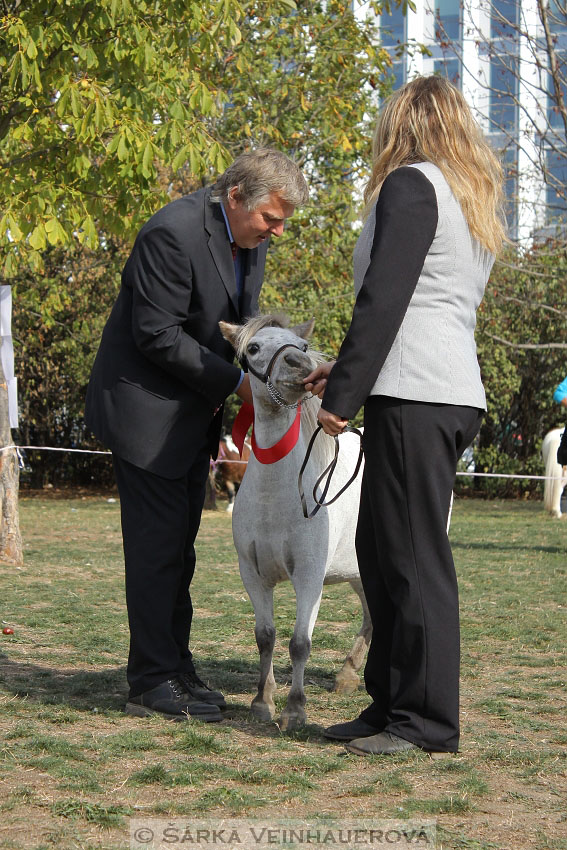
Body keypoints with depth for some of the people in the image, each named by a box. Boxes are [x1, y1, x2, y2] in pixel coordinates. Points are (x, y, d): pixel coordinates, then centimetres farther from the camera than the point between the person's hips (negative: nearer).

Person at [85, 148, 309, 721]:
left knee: (179, 544, 12)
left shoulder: (249, 237, 4)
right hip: (146, 408, -8)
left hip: (194, 412, 8)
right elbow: (158, 335, -23)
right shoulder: (174, 233, -23)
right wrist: (235, 382, -21)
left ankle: (175, 667, 19)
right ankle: (152, 682, 1)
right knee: (158, 543, -6)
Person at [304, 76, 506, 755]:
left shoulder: (410, 185, -5)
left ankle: (427, 722, 0)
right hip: (454, 391, 9)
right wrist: (344, 371, 27)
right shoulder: (476, 204, 23)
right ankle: (391, 704, 17)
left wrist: (342, 395, -14)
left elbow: (383, 298, -15)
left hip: (415, 395, -9)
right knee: (379, 547, 12)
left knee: (414, 557, -5)